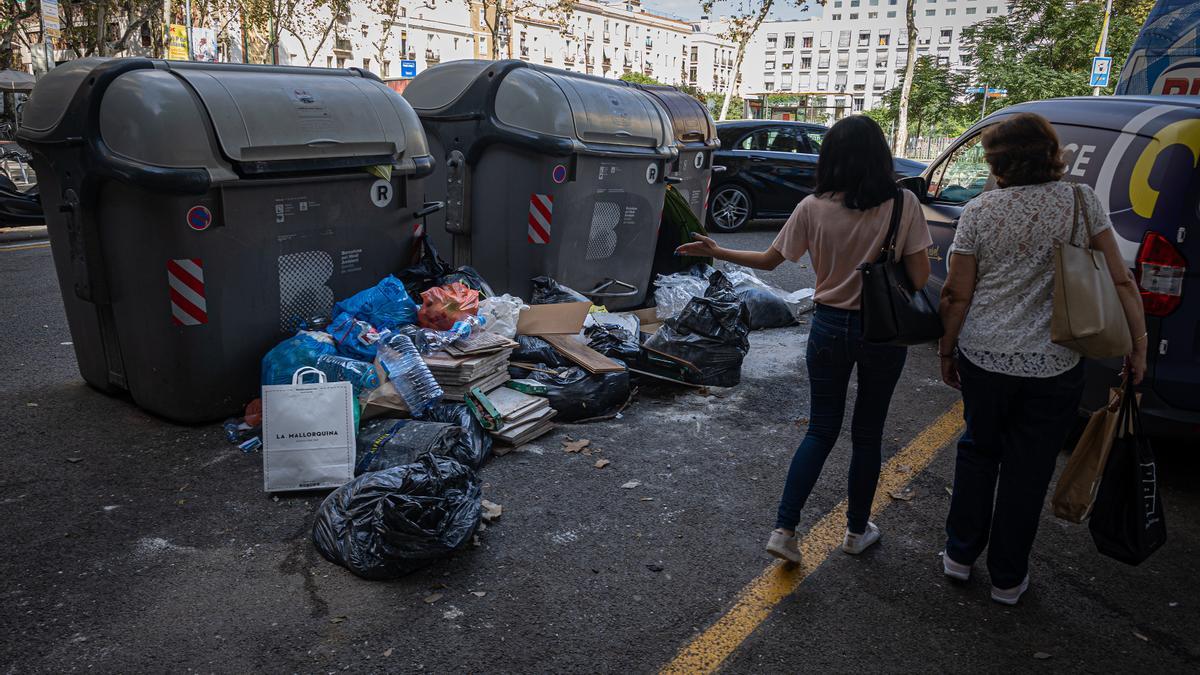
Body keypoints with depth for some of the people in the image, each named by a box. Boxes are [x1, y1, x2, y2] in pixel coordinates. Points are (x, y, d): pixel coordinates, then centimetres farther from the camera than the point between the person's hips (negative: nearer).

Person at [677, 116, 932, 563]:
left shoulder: (814, 208, -9)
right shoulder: (903, 204, -12)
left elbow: (769, 260, 0)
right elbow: (919, 278, -11)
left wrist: (716, 252, 13)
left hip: (830, 327, 1)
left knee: (820, 431, 14)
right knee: (867, 433, 16)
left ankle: (784, 529, 9)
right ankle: (857, 531, 30)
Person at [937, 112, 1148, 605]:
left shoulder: (980, 211, -6)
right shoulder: (1081, 201, -4)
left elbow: (956, 294, -4)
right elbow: (1120, 280, -6)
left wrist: (947, 350, 8)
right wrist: (1138, 344, 2)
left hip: (982, 357, 0)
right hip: (1053, 366, 0)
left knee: (978, 450, 21)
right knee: (1027, 471, 12)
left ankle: (960, 554, 31)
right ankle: (1007, 578, 26)